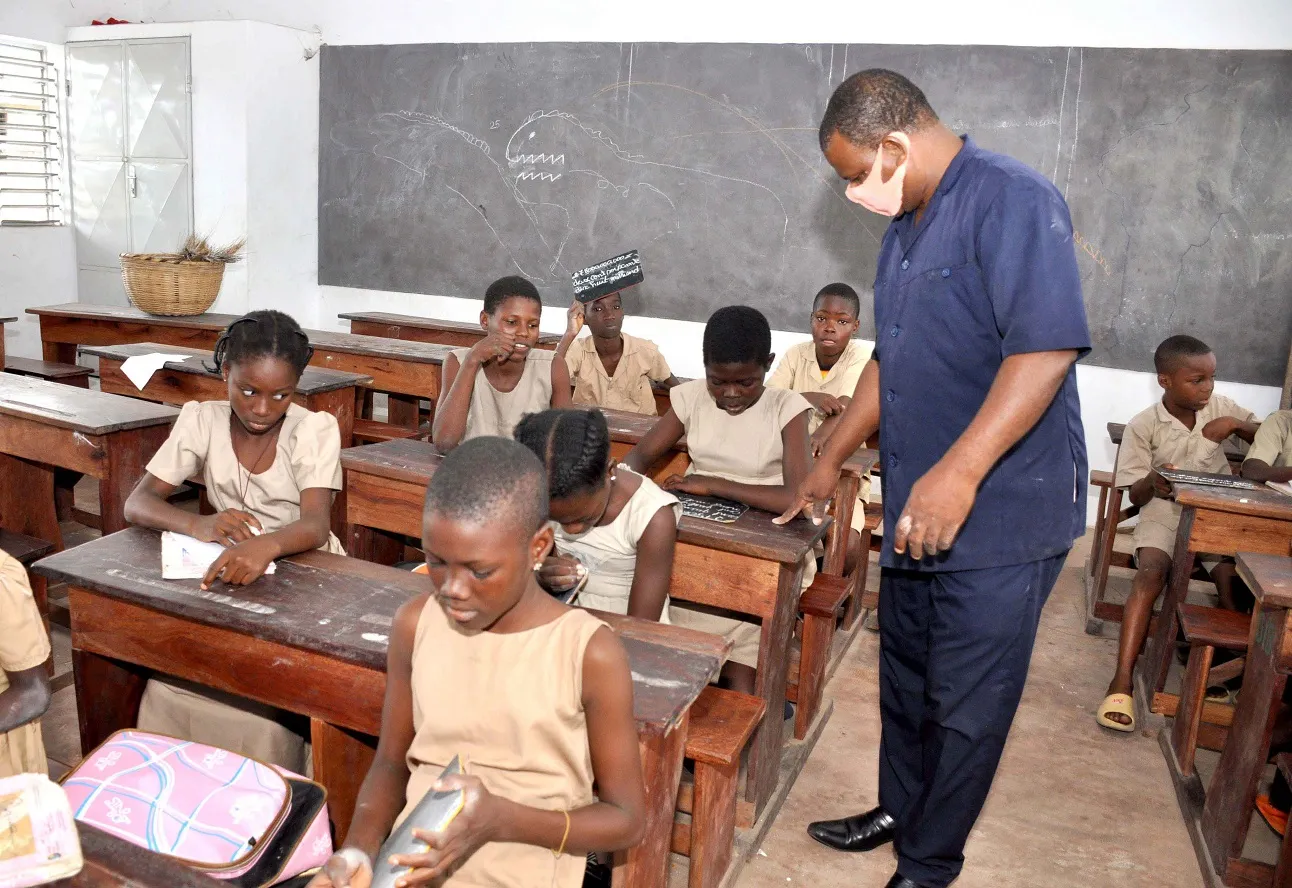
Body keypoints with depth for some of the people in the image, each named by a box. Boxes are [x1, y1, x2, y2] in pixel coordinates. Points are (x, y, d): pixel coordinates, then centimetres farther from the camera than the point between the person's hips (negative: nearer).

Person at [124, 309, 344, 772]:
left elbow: (315, 525, -26)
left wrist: (267, 545, -50)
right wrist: (198, 524, -34)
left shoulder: (316, 430, -13)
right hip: (223, 574, 3)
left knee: (264, 703, -25)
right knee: (168, 687, -20)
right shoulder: (201, 420, -5)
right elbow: (137, 503, -11)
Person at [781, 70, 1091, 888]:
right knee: (904, 679, 21)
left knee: (967, 706, 7)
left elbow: (1047, 347, -27)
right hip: (916, 510, 9)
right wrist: (830, 462, 22)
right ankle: (900, 809, 42)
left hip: (999, 515, -8)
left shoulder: (1012, 201, -15)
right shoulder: (908, 224, 12)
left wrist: (961, 470, -34)